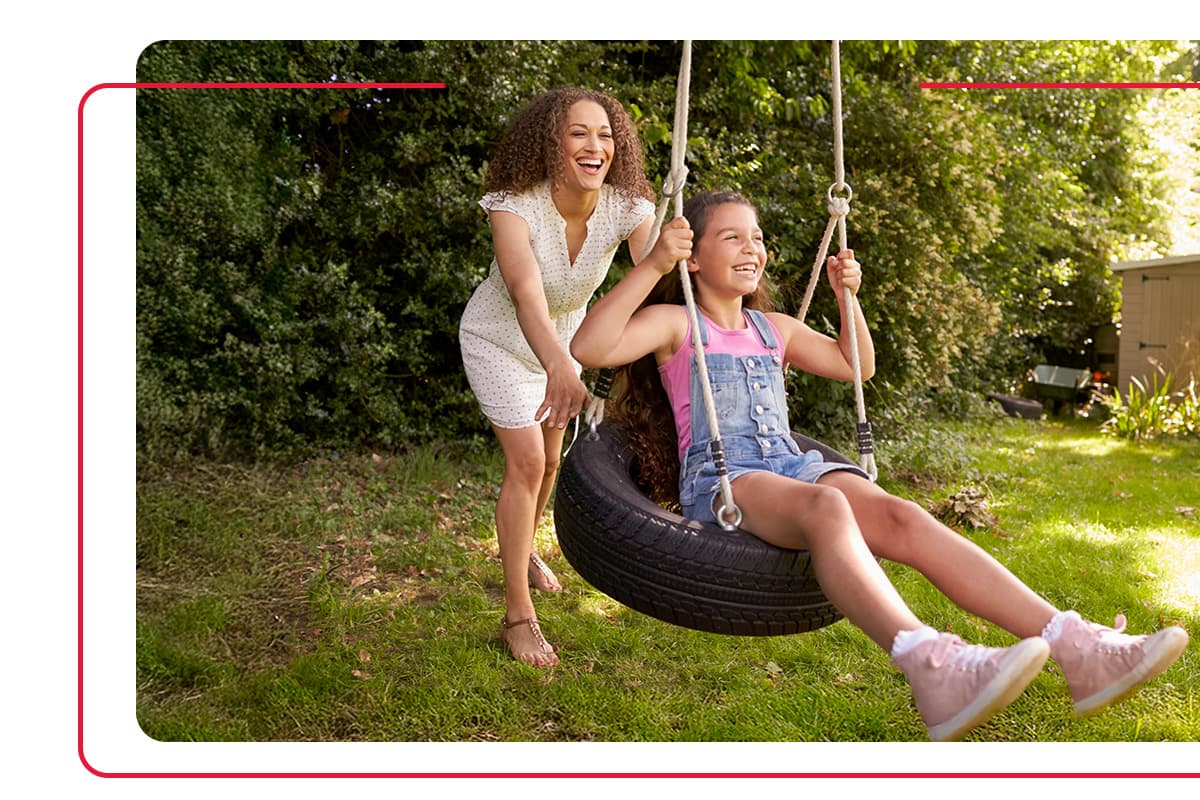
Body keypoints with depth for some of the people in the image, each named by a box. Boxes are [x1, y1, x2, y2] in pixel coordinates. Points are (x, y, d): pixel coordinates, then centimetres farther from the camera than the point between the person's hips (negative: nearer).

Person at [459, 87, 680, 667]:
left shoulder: (628, 209, -25)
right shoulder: (515, 207, -35)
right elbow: (527, 293, -53)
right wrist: (558, 367, -70)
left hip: (564, 338, 5)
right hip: (499, 339, -4)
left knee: (550, 459, 18)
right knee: (526, 462, -13)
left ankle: (521, 548, 48)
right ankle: (518, 614, 0)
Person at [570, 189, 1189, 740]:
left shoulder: (773, 328, 26)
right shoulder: (674, 324, 7)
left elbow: (855, 365, 38)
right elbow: (589, 348, -12)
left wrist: (847, 296, 25)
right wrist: (651, 265, -15)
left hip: (791, 465, 6)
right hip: (719, 478, -5)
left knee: (901, 517, -25)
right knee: (826, 505, -39)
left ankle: (1077, 650, -37)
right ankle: (931, 668, -61)